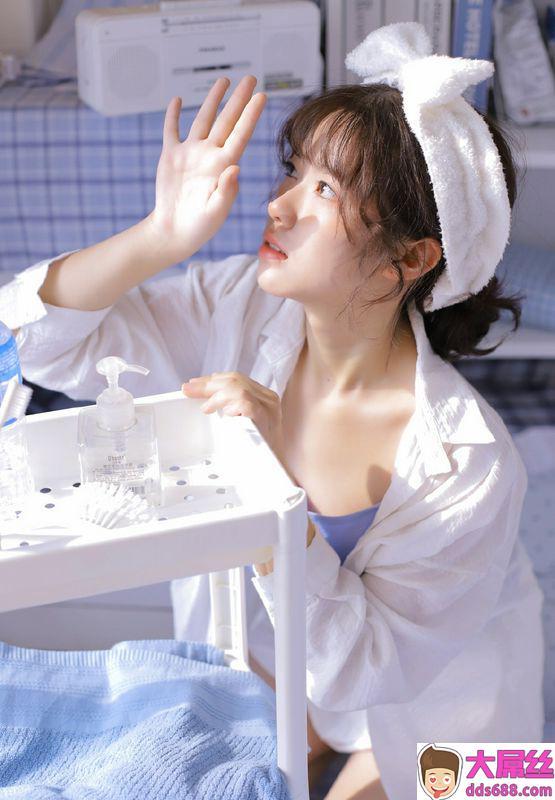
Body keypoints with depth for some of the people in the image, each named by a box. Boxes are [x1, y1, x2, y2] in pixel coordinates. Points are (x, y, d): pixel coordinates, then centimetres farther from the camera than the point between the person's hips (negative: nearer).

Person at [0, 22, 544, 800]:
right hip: (255, 659, 4)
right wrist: (160, 235, -30)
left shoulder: (467, 464, -31)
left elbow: (356, 672, -27)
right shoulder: (241, 308, -18)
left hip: (414, 709, -3)